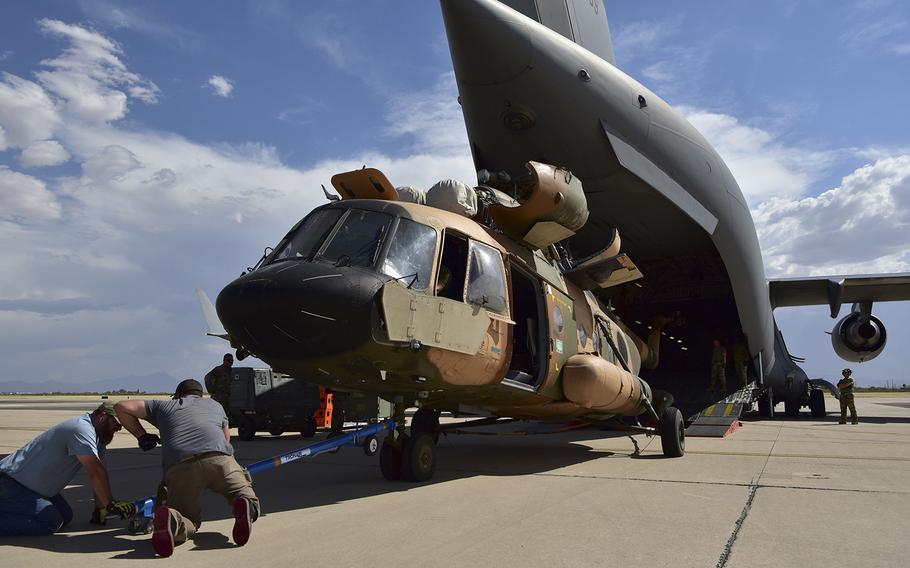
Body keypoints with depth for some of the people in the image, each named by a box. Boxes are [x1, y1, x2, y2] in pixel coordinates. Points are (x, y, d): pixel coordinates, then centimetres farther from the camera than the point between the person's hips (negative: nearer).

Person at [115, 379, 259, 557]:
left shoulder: (165, 406, 33)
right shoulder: (215, 405, 36)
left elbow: (121, 407, 35)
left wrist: (141, 436, 41)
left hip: (178, 466, 0)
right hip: (218, 458, 0)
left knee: (188, 522, 15)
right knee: (249, 500, 13)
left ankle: (172, 520, -22)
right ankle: (245, 508, -25)